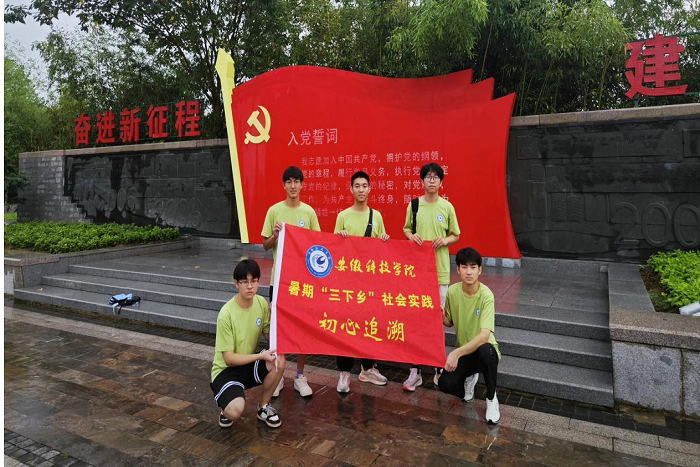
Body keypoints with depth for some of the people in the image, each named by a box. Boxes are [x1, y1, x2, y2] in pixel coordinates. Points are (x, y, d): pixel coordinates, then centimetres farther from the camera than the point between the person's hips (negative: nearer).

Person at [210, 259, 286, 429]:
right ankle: (227, 408, 9)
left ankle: (263, 407, 1)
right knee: (235, 411, -31)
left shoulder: (261, 303, -9)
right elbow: (229, 358, -19)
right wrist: (260, 356, -27)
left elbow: (270, 337, -3)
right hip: (226, 370, -5)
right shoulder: (226, 314, -24)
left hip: (249, 364, 5)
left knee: (279, 361, -26)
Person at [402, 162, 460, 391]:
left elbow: (456, 235, 9)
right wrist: (411, 236, -8)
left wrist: (445, 240, -12)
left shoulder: (447, 206, 1)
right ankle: (415, 370, 14)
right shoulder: (414, 204, 3)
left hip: (440, 269, 0)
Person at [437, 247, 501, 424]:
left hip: (483, 349, -3)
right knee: (445, 384, -22)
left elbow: (484, 336, -33)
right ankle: (469, 378, 17)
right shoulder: (452, 291, -9)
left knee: (486, 350, -39)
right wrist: (441, 316, -16)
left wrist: (456, 353, -40)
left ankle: (491, 398, -8)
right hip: (463, 351, 3)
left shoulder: (486, 295, -23)